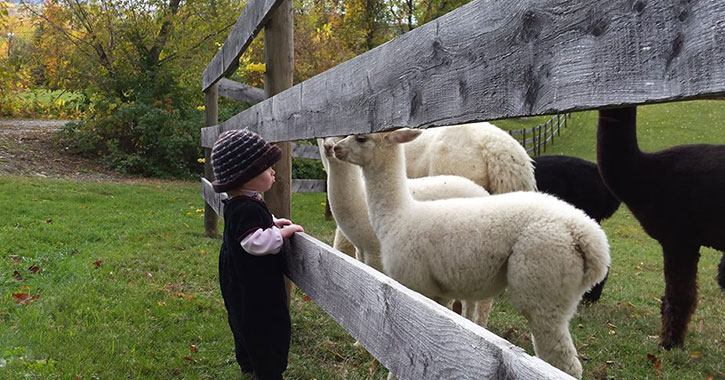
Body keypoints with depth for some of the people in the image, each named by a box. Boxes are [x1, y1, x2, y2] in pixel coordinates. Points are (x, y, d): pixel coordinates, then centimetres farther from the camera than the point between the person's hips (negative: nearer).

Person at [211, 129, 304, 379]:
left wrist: (273, 223, 12)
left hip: (244, 284, 11)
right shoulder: (246, 210, -29)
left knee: (246, 326, 27)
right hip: (253, 290, -11)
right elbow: (256, 242, -38)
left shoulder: (248, 202, 5)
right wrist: (286, 232, -26)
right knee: (269, 330, 0)